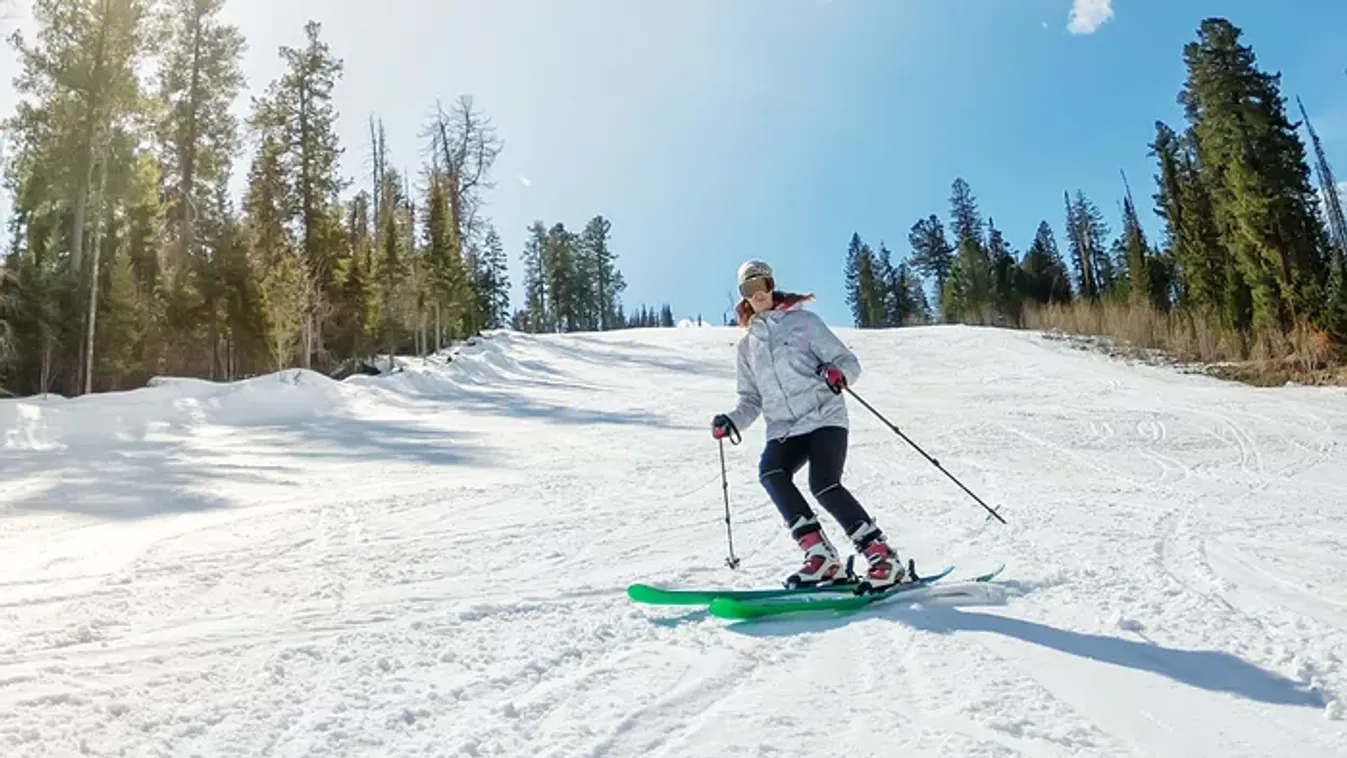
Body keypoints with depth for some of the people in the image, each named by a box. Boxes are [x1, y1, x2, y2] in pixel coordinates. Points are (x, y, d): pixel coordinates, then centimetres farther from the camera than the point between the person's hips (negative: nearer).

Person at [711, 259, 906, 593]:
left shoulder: (804, 321, 6)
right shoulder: (747, 344, 19)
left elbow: (848, 362, 2)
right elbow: (751, 399, 23)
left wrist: (839, 374, -22)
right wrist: (731, 421, 3)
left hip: (823, 417, -4)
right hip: (783, 429, 4)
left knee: (824, 485, -25)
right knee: (770, 472, -27)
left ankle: (884, 559, -13)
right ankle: (821, 555, -21)